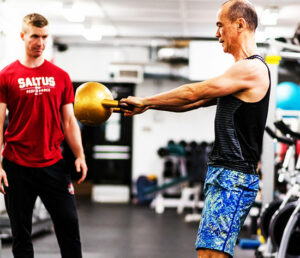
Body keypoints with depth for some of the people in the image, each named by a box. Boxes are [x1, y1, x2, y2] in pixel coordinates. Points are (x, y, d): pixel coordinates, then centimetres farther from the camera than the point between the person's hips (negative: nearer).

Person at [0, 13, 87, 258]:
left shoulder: (60, 76, 7)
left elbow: (69, 121, 11)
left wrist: (79, 155, 0)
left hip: (54, 164, 2)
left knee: (69, 226, 2)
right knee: (21, 233, 7)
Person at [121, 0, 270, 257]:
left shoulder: (252, 69, -13)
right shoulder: (242, 71, 20)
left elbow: (194, 93, -12)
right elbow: (196, 101, 22)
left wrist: (145, 100, -2)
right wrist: (146, 105, 16)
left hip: (233, 178, -11)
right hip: (224, 174, 11)